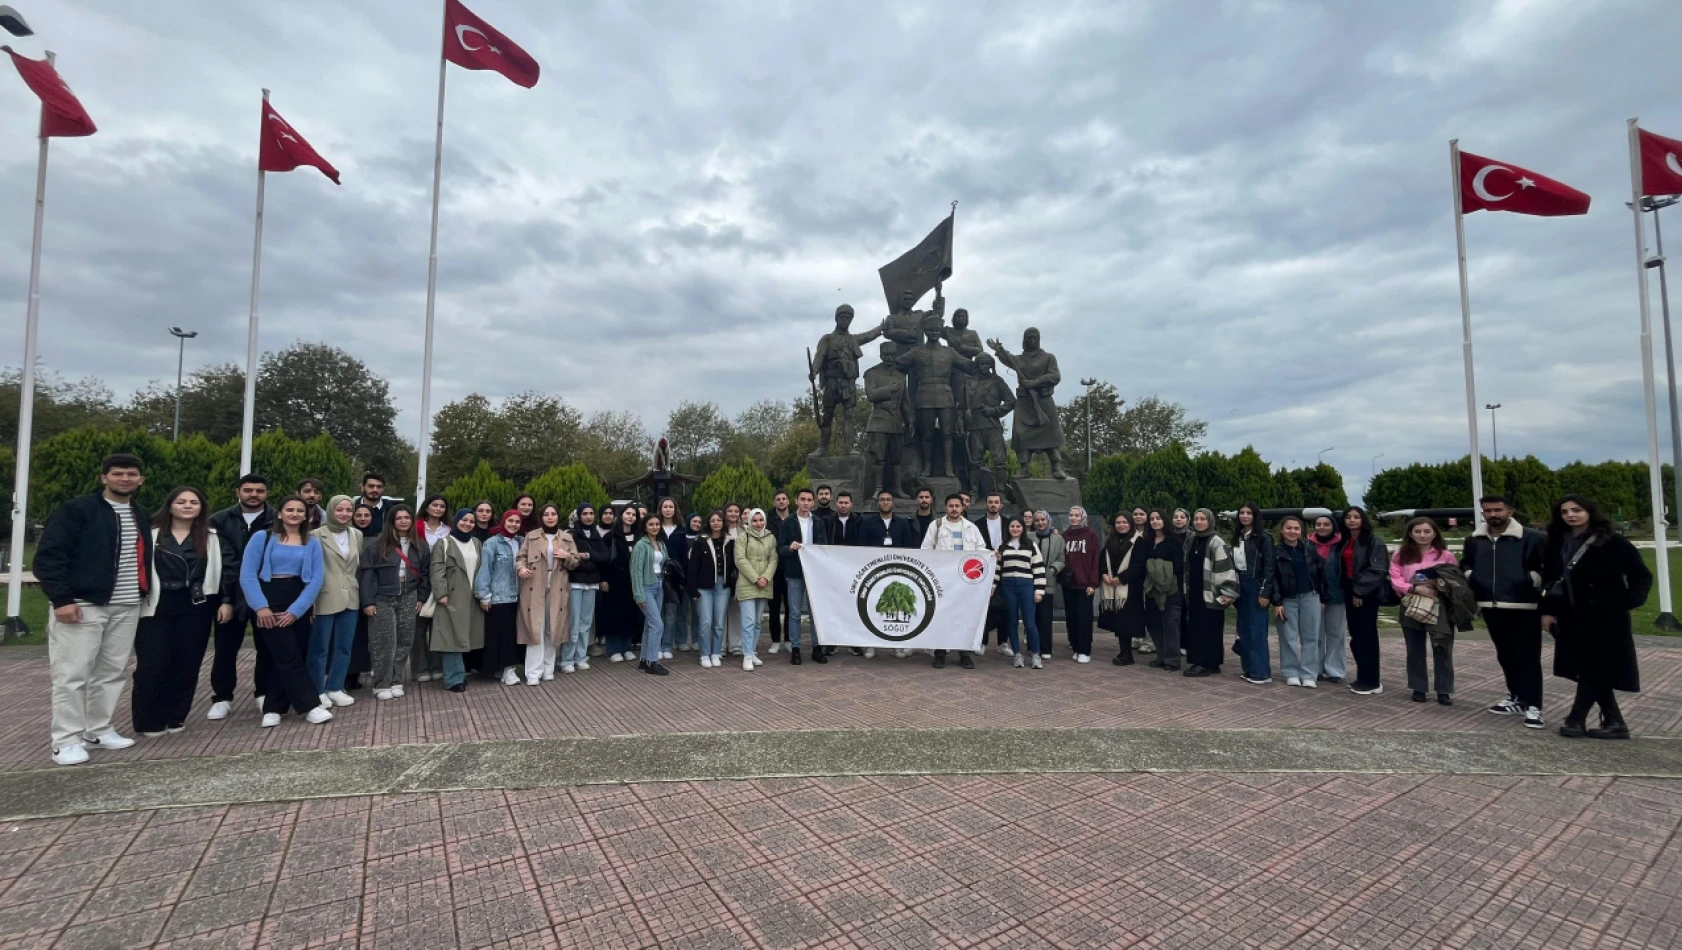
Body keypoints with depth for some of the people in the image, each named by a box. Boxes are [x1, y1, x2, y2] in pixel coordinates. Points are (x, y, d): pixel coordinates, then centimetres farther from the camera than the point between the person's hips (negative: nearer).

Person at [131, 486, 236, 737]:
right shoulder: (151, 535, 2)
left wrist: (226, 601, -2)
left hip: (196, 609, 1)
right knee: (152, 666, -2)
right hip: (156, 608, -1)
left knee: (187, 665, 5)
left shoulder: (213, 539, 6)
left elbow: (230, 569, 4)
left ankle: (176, 717, 19)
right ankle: (149, 721, 13)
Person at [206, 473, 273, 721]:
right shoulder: (220, 521, 4)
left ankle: (265, 695, 21)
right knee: (226, 647, 8)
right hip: (230, 594, 2)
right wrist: (221, 595, -8)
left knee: (266, 646, 8)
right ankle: (222, 698, 21)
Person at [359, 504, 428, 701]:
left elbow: (425, 572, 13)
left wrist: (421, 597, 6)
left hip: (409, 599, 4)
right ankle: (381, 685, 9)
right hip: (383, 600, -3)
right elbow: (367, 573, -7)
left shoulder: (419, 545, 9)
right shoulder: (376, 544, -4)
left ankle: (396, 681, 17)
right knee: (384, 643, -2)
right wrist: (368, 601, -11)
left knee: (404, 641, 5)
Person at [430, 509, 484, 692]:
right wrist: (441, 593, -16)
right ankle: (455, 678, -3)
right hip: (451, 598, -5)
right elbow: (437, 570, -7)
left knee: (465, 637, 9)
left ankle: (460, 674, 17)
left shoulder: (476, 543, 15)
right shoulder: (444, 543, 0)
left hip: (471, 598, 5)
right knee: (452, 638, -5)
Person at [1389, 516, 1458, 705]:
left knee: (1442, 649, -2)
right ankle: (1419, 688, 21)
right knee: (1415, 650, 10)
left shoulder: (1445, 555, 3)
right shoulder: (1401, 554, 5)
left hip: (1439, 607, -1)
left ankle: (1444, 691, 9)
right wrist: (1415, 588, -17)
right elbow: (1395, 580, -2)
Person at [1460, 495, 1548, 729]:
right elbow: (1465, 566, 23)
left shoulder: (1532, 538, -7)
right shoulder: (1474, 540, 10)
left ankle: (1533, 707, -1)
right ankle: (1517, 698, 28)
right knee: (1505, 656, 16)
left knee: (1528, 657, -4)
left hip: (1524, 608, -6)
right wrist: (1473, 582, 8)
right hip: (1491, 607, 6)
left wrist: (1533, 581, -14)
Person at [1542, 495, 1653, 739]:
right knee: (1589, 670, 8)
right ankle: (1614, 722, 17)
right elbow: (1549, 580, 8)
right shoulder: (1557, 544, 6)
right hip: (1571, 617, 5)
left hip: (1604, 617, -5)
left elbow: (1642, 576, -1)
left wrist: (1627, 602, -11)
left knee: (1594, 670, -1)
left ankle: (1576, 719, 5)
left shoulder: (1613, 542, -6)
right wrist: (1547, 610, 3)